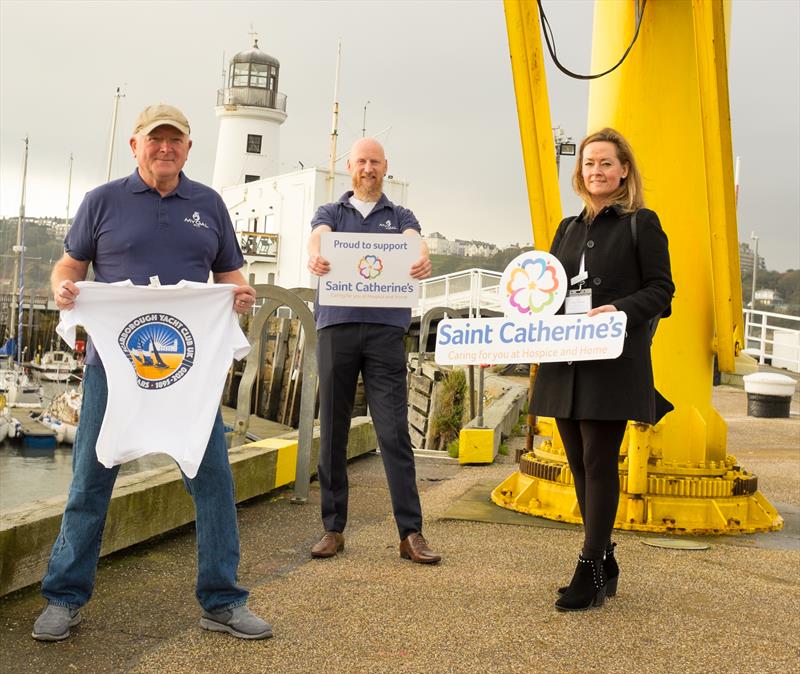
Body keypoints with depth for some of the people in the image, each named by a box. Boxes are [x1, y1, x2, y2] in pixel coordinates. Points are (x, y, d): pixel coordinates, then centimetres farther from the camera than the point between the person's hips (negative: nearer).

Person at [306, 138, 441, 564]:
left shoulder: (400, 217, 16)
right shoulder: (331, 213, 17)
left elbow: (415, 241, -6)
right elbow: (318, 236, -6)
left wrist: (422, 259, -31)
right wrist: (315, 255, -32)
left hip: (386, 329, -1)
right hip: (336, 326, 1)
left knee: (394, 432, -5)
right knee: (333, 432, 4)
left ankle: (411, 533, -3)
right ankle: (333, 529, 12)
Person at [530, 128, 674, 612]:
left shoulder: (642, 223, 2)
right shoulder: (568, 229, 19)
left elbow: (661, 289, -3)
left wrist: (620, 309, -19)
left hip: (615, 362, -6)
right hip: (566, 362, 6)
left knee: (599, 462, -6)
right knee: (580, 463, 9)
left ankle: (591, 570, 1)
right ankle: (605, 564, 21)